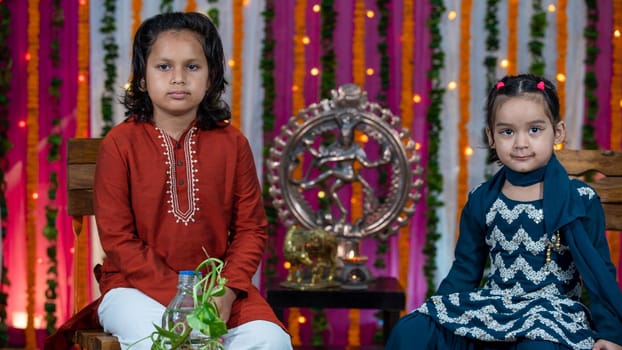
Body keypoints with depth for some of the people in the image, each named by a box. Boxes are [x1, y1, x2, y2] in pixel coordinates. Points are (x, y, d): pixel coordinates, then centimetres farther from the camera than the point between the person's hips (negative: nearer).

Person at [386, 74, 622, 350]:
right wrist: (437, 314, 7)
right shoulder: (482, 202, 7)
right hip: (492, 306, 4)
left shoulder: (581, 201, -3)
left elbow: (599, 272, 0)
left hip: (552, 311, -4)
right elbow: (464, 273, 14)